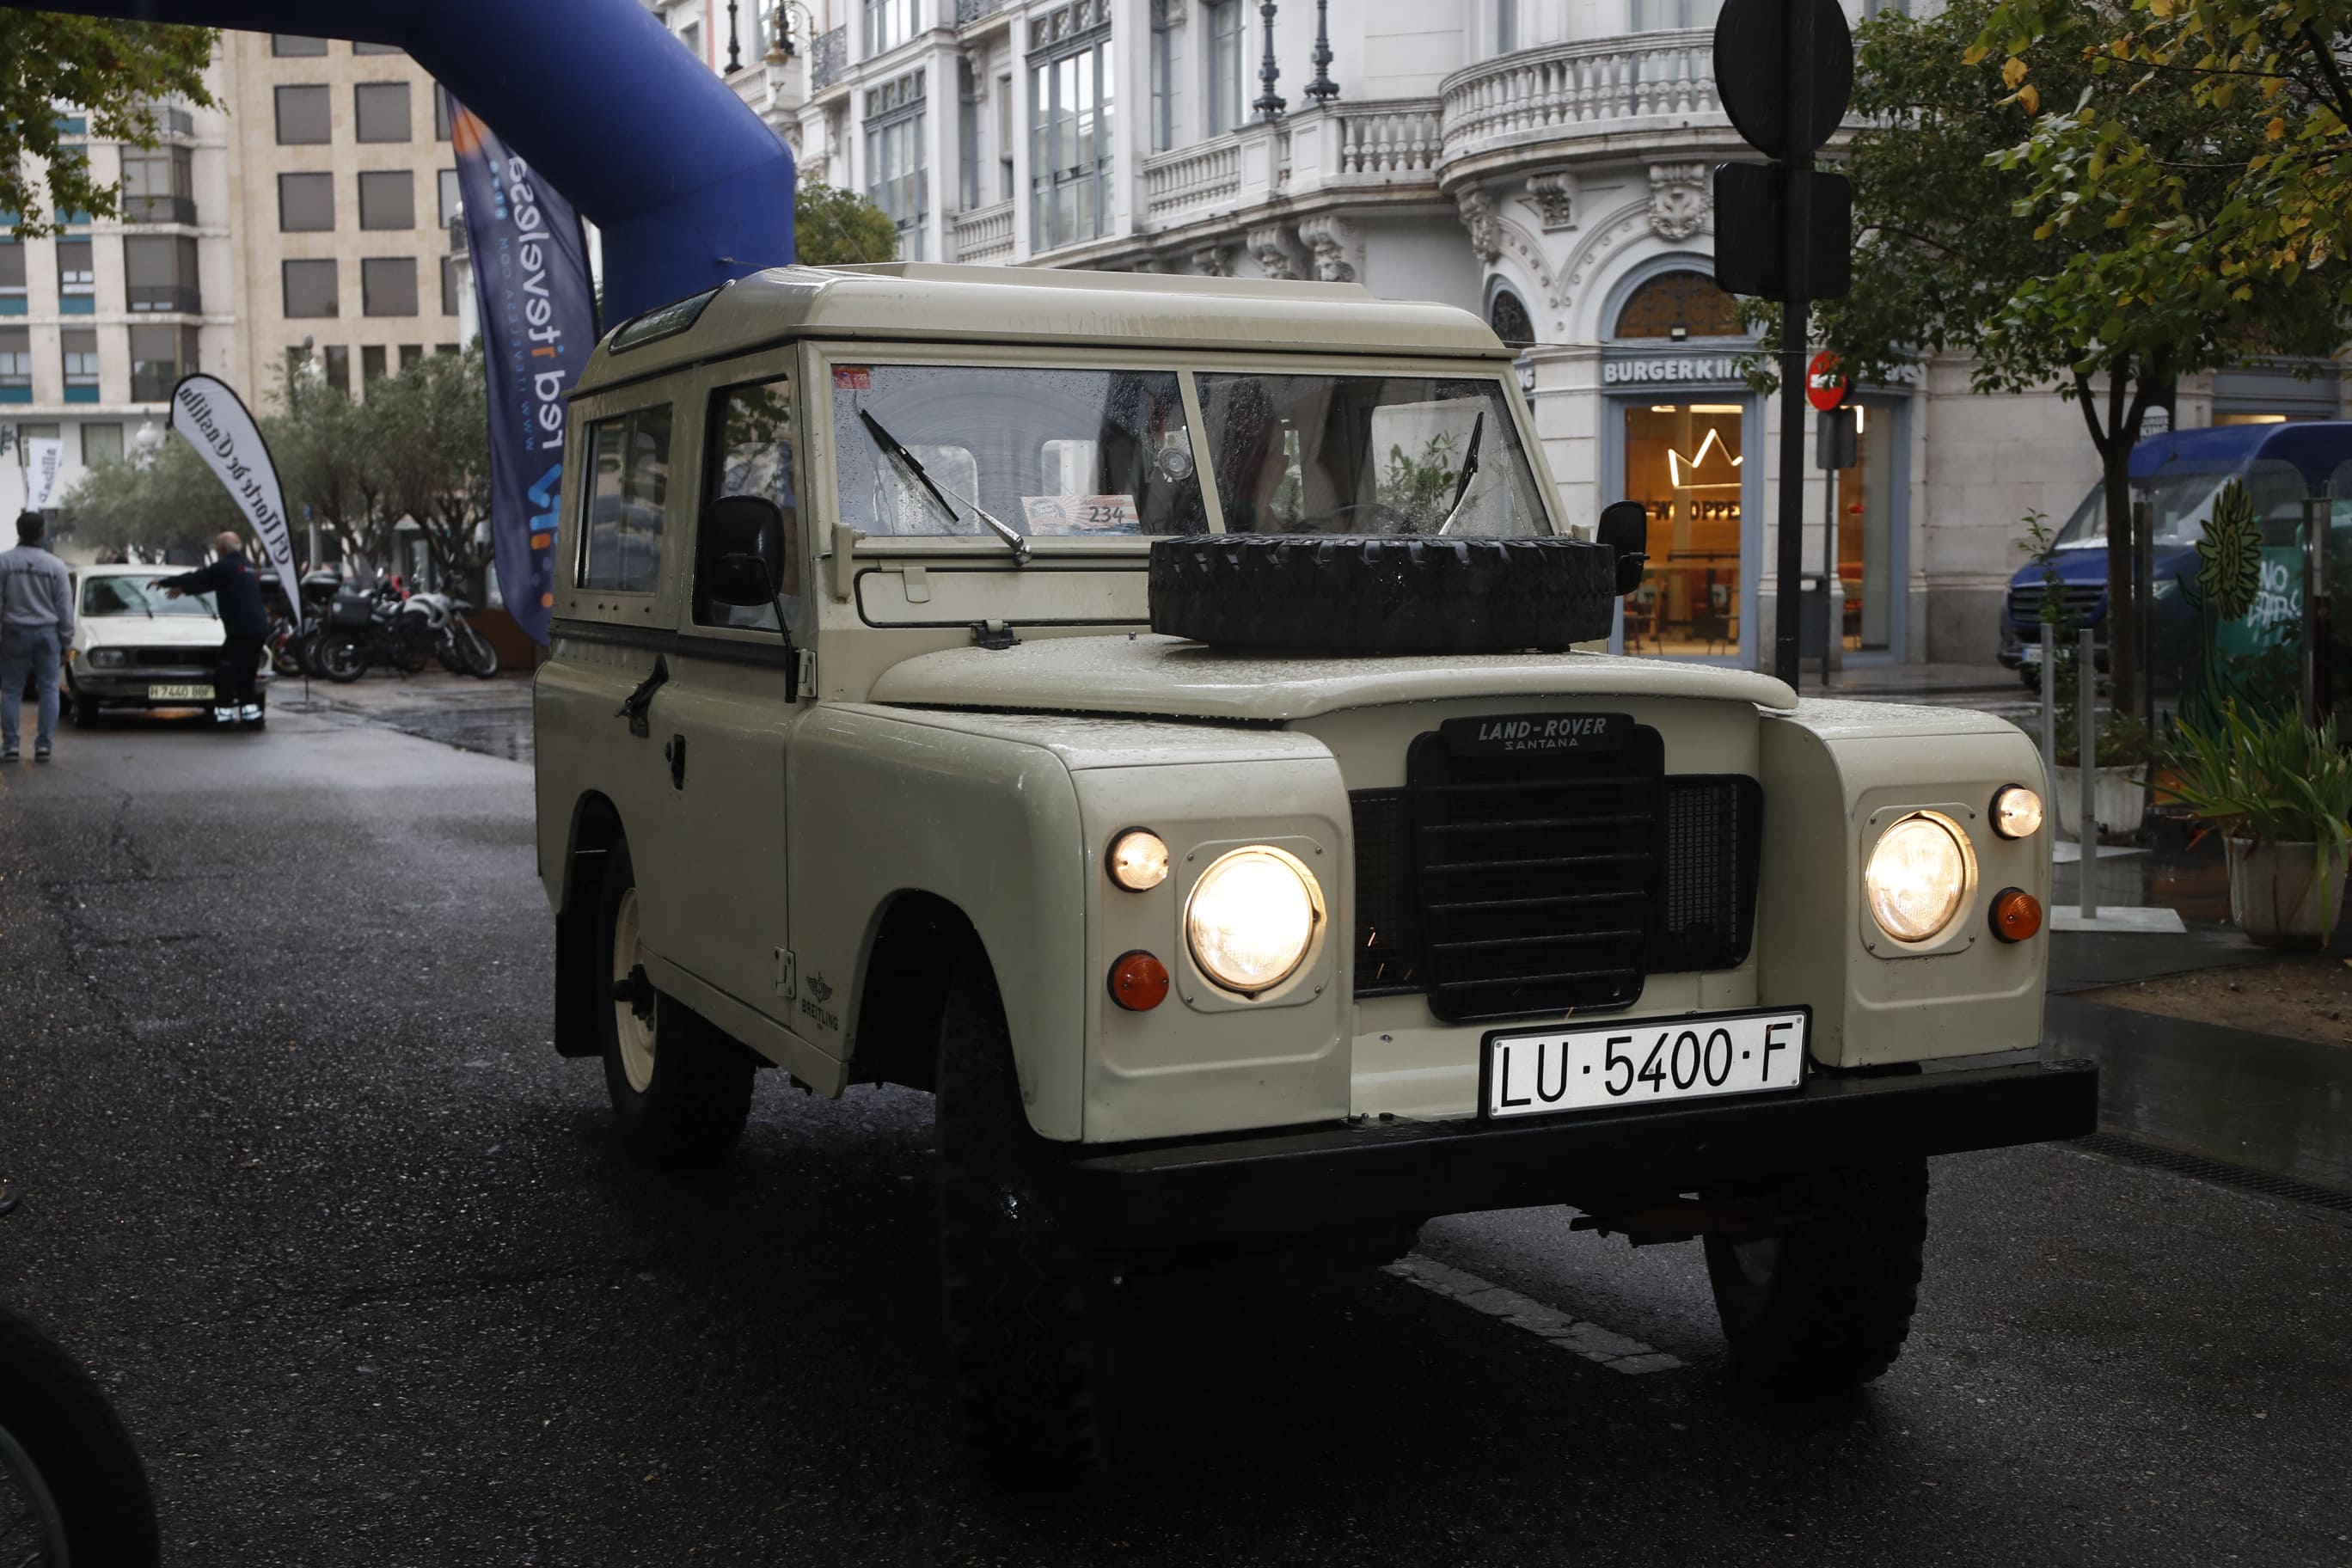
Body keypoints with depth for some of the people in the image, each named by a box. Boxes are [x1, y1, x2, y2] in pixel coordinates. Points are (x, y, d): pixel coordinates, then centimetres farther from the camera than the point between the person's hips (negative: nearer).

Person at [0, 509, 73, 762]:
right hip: (48, 633, 1)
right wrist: (65, 642, 7)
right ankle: (43, 745, 1)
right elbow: (65, 608, 1)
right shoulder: (55, 565, -2)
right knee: (48, 689, 5)